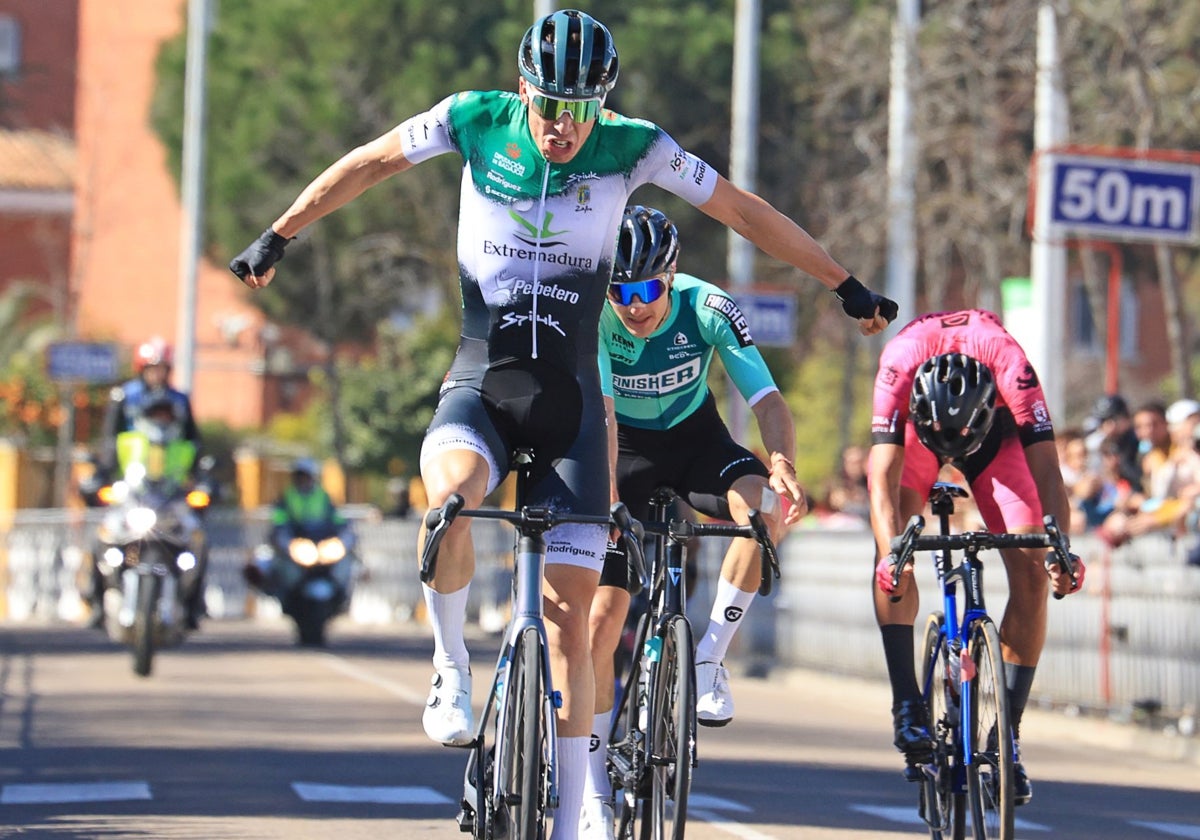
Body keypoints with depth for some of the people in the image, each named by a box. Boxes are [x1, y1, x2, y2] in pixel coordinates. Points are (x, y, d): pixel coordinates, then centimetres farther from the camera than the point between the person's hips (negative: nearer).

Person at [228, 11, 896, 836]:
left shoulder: (631, 147, -6)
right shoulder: (476, 121, -5)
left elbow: (745, 210, 3)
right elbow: (365, 165, 9)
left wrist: (846, 287, 8)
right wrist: (276, 239, 9)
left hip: (569, 404, 0)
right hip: (478, 389, 0)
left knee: (569, 611, -5)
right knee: (451, 499, -35)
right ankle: (451, 668, -9)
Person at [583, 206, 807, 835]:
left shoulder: (708, 309, -24)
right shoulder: (594, 317, -27)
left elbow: (767, 399, -30)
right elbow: (600, 412, -40)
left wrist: (782, 466, -50)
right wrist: (608, 501, -55)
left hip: (694, 437, 1)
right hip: (625, 450, -1)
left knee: (765, 505, -33)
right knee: (603, 615, -9)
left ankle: (709, 660, -18)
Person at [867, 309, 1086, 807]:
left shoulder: (1011, 367, -41)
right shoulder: (900, 365, -40)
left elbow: (1046, 472, -41)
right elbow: (883, 479, -44)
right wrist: (890, 554, -60)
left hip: (995, 430, 0)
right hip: (915, 428, 0)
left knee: (1031, 573, -15)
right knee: (892, 551, -26)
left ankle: (1008, 736, -9)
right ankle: (907, 706, -23)